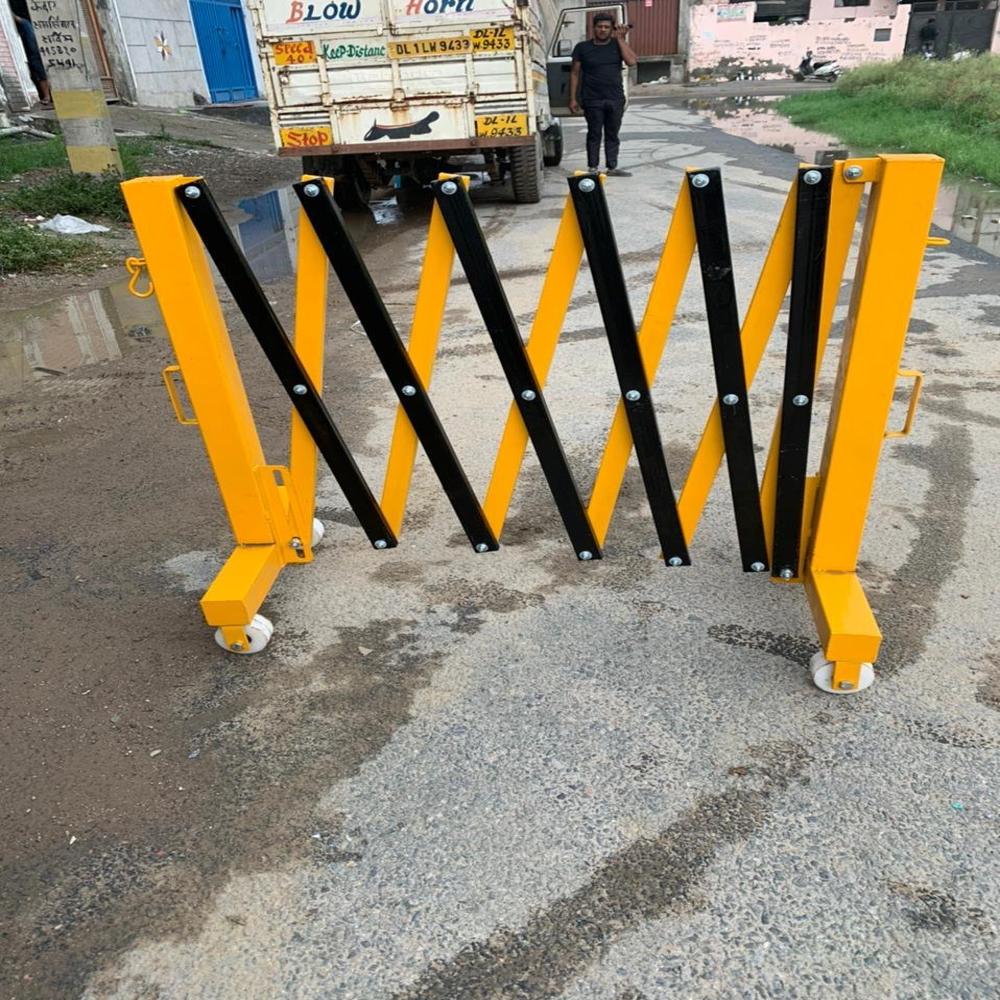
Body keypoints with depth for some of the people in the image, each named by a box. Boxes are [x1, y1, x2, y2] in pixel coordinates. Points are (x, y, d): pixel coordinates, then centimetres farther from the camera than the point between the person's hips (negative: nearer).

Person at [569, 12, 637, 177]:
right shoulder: (583, 47, 3)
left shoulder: (618, 45, 8)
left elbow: (631, 61, -7)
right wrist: (573, 99, -3)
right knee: (594, 134, 0)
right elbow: (575, 73, 3)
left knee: (612, 134, 7)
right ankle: (592, 168, 7)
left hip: (616, 98, 2)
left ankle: (612, 167, 14)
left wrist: (620, 39, -6)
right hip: (592, 100, -2)